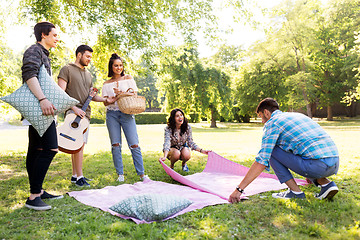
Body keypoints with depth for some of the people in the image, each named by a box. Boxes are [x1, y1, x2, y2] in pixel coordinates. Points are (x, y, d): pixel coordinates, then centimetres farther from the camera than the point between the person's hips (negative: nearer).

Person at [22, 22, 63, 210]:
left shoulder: (43, 54, 25)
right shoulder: (34, 50, -5)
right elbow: (29, 74, -22)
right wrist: (43, 99, -32)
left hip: (39, 109, 11)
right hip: (39, 108, -11)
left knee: (36, 149, 10)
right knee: (50, 148, -16)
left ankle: (37, 191, 17)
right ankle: (33, 195, -13)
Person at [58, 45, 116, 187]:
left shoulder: (87, 74, 22)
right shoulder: (67, 69, -1)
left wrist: (105, 100, 9)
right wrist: (74, 108, -17)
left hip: (85, 113, 8)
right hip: (73, 111, -7)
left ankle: (75, 175, 17)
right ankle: (79, 177, -11)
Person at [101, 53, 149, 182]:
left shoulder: (128, 78, 10)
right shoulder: (107, 84, 12)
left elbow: (135, 95, 4)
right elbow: (105, 102, 5)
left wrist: (121, 93, -10)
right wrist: (116, 97, -11)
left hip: (126, 113, -1)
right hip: (112, 114, 2)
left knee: (134, 145, -8)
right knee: (115, 145, 0)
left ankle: (141, 173, -1)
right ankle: (120, 174, 10)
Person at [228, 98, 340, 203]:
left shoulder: (272, 123, 2)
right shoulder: (298, 115, 26)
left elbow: (261, 162, -7)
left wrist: (239, 189, -3)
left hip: (317, 166, -8)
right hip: (335, 165, 8)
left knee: (271, 150, 5)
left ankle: (295, 192, 5)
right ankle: (326, 184, 13)